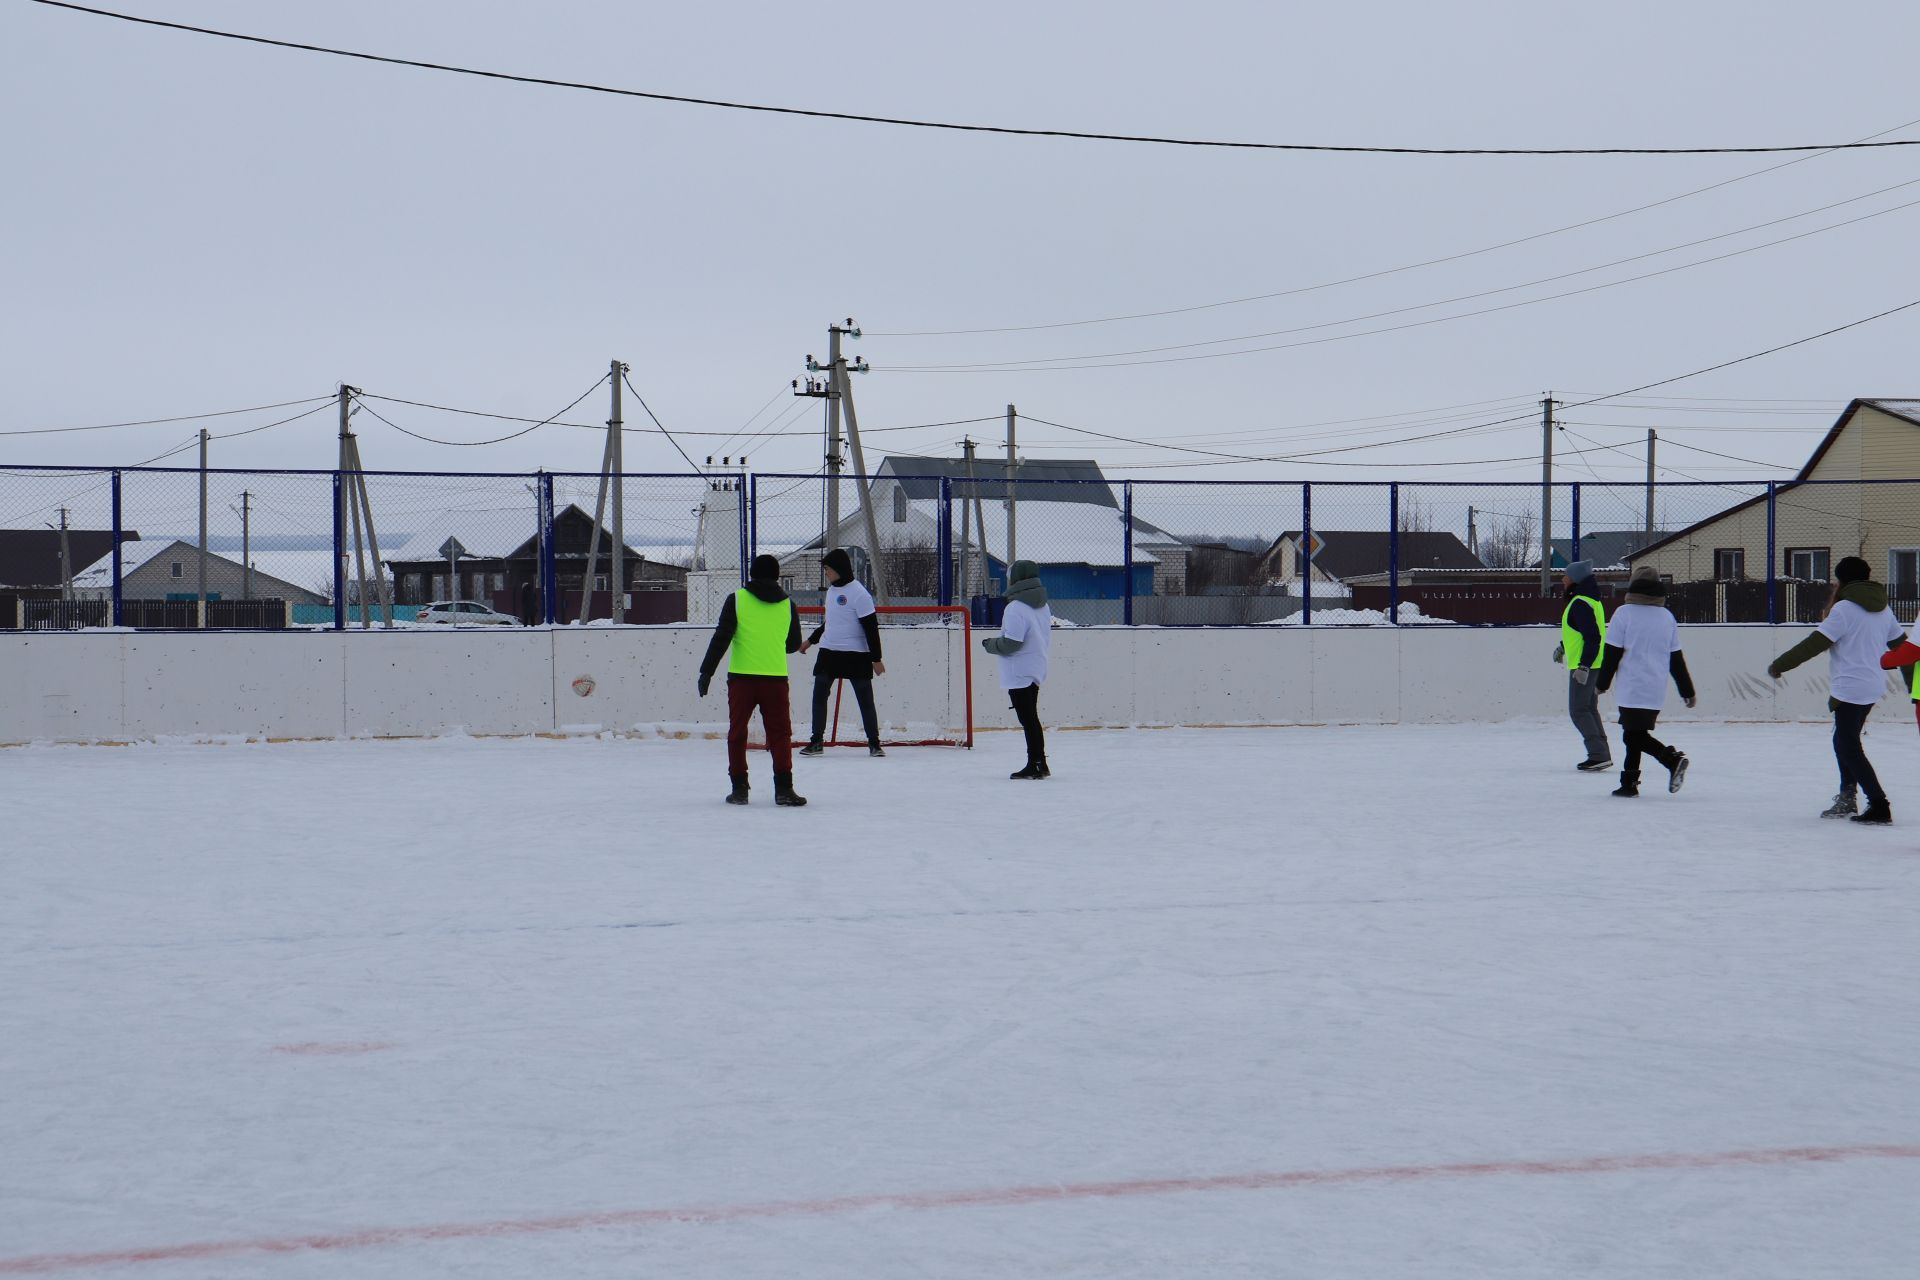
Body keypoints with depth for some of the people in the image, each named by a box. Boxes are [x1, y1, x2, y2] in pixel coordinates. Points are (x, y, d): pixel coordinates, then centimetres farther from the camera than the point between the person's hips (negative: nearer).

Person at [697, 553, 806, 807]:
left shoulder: (737, 600, -1)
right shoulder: (788, 605, 6)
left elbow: (721, 637, -7)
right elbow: (793, 645, 16)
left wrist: (707, 671, -4)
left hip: (741, 675, -1)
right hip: (775, 677, 1)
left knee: (737, 733, 10)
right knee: (780, 732, 6)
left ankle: (739, 788, 9)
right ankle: (783, 788, -3)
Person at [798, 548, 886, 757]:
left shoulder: (859, 594, -15)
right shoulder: (831, 590, 10)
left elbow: (871, 627, -15)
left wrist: (876, 658, -16)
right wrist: (811, 640, 26)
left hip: (856, 655, -7)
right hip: (829, 652, 7)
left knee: (865, 699, -2)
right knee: (819, 695, 3)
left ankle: (874, 742, 7)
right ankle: (816, 741, 9)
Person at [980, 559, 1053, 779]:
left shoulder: (1016, 608, -19)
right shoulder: (1042, 606, 11)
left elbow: (1011, 642, -23)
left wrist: (990, 644, -5)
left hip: (1019, 673, -9)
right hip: (1036, 669, 9)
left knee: (1028, 719, -6)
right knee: (1031, 718, 17)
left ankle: (1036, 765, -5)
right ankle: (1038, 764, 21)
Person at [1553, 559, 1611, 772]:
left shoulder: (1580, 604, -18)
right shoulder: (1590, 600, 15)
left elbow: (1593, 637, -25)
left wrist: (1584, 666, -27)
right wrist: (1563, 647, 36)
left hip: (1583, 666, -10)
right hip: (1589, 665, 10)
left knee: (1578, 711, -7)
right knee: (1589, 710, 16)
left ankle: (1598, 755, -11)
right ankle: (1602, 755, 18)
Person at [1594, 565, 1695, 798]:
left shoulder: (1624, 613, -6)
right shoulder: (1667, 617, 9)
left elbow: (1612, 653, -6)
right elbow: (1676, 659, 12)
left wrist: (1603, 683, 5)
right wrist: (1688, 691, 17)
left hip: (1631, 689, -6)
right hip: (1657, 691, 6)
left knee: (1636, 735, -4)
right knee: (1636, 734, 15)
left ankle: (1672, 759, -23)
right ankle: (1629, 782, 16)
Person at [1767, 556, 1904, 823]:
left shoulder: (1844, 609, -13)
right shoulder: (1882, 609, 11)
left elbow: (1816, 643, -16)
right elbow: (1899, 642, 23)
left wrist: (1779, 665, -11)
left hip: (1850, 688, -9)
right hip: (1873, 686, 9)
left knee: (1849, 747, -6)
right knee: (1845, 741, 22)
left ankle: (1879, 806, -13)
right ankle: (1847, 798, 23)